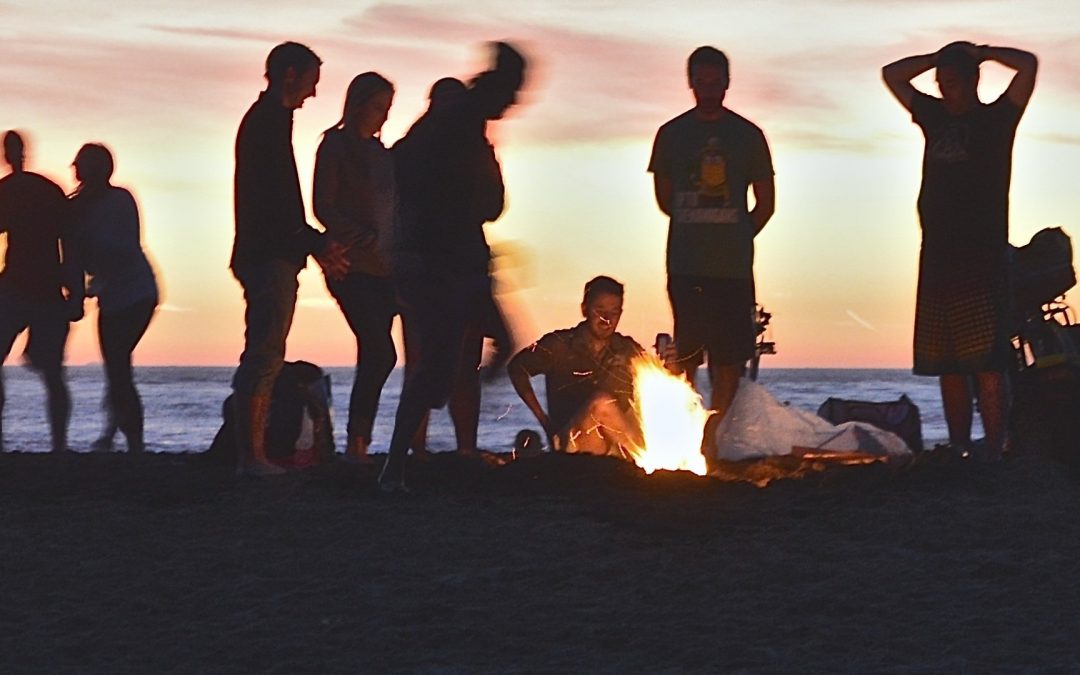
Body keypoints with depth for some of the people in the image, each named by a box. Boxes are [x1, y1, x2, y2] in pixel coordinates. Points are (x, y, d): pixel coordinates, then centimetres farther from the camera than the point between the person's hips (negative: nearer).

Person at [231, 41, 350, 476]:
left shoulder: (263, 119, 21)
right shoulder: (269, 120, -11)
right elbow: (275, 200, -19)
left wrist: (315, 244, 22)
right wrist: (315, 244, -16)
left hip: (266, 255, 11)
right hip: (270, 256, -11)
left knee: (264, 358, 11)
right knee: (264, 355, -11)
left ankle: (252, 454, 13)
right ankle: (252, 454, -11)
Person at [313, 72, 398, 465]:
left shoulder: (379, 152, 19)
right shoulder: (336, 146, -1)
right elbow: (323, 208, -6)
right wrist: (366, 240, -14)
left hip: (383, 268, 7)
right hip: (352, 266, -7)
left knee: (373, 355, 2)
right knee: (380, 352, -16)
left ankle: (359, 445, 3)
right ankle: (357, 443, -11)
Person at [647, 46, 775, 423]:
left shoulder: (748, 135, 6)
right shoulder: (672, 134, 7)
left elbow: (766, 204, 11)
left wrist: (737, 237, 7)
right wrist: (696, 227, 10)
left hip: (733, 265, 0)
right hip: (685, 264, 0)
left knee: (730, 355, -2)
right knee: (685, 353, -2)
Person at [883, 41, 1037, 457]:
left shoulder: (996, 118, 4)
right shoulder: (936, 117, 18)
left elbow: (1028, 64, -8)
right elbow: (892, 74, 26)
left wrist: (979, 53, 5)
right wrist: (939, 57, 17)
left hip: (982, 256, -6)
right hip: (937, 256, 6)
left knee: (986, 363, -13)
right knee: (948, 367, 4)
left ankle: (994, 452, -17)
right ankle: (959, 453, 6)